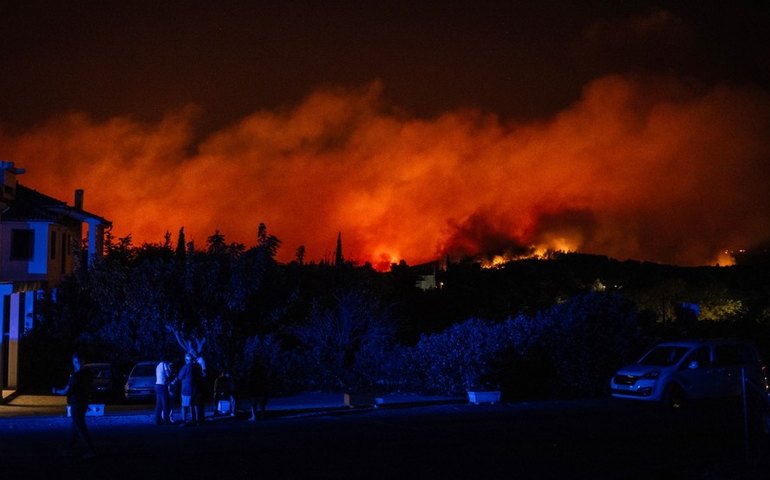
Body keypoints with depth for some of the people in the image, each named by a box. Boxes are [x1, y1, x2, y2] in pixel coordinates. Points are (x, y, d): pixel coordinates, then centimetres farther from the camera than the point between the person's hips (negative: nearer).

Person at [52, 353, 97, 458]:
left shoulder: (76, 376, -20)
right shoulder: (87, 374, 5)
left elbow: (66, 391, -16)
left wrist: (55, 391, 1)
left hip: (76, 405, -8)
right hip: (84, 403, 8)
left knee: (81, 429, -5)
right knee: (76, 427, 17)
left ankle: (90, 451, -8)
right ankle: (70, 449, 24)